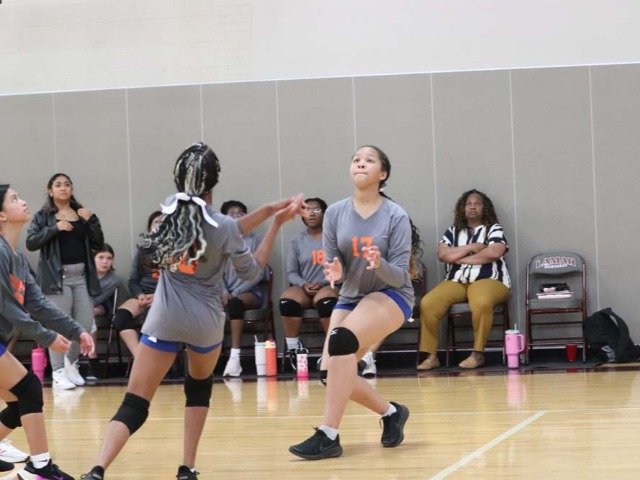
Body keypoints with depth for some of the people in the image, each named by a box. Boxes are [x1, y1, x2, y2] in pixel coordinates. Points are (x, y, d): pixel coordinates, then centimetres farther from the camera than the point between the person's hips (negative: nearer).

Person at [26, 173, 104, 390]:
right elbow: (31, 243, -8)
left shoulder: (83, 214, 15)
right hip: (57, 277, -4)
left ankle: (71, 362, 25)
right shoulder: (43, 216, 4)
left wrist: (92, 221, -4)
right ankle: (58, 373, -1)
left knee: (85, 324, 1)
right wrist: (54, 228, -17)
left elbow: (98, 244, 10)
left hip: (82, 275, 4)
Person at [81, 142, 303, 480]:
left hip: (164, 319, 1)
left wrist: (269, 209, 8)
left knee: (134, 405, -2)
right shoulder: (221, 226, -12)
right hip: (205, 321, -1)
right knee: (199, 386, 29)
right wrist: (277, 223, 5)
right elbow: (251, 270, 4)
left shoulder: (169, 209, -1)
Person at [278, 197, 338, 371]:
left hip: (328, 287, -2)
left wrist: (323, 283, -14)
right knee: (287, 300, -32)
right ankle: (293, 348, -21)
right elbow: (291, 272, 10)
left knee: (326, 300, -39)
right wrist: (304, 284, -11)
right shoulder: (297, 241, 13)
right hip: (303, 288, 2)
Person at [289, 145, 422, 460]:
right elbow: (333, 265, 0)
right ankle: (391, 413, 18)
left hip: (391, 295, -5)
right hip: (350, 297, 5)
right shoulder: (335, 214, -5)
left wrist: (379, 265, -36)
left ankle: (328, 436, -29)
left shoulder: (396, 217, -15)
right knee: (331, 371, -9)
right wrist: (334, 273, -24)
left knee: (341, 339, -31)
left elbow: (400, 276, -15)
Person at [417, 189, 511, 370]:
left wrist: (460, 258, -3)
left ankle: (478, 354, -26)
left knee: (481, 303, -41)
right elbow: (442, 255, 3)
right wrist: (472, 248, -3)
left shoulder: (494, 229, 10)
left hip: (488, 280, -3)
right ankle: (431, 356, -19)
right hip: (456, 281, 4)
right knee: (427, 303, -24)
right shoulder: (452, 231, 19)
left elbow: (494, 253, -10)